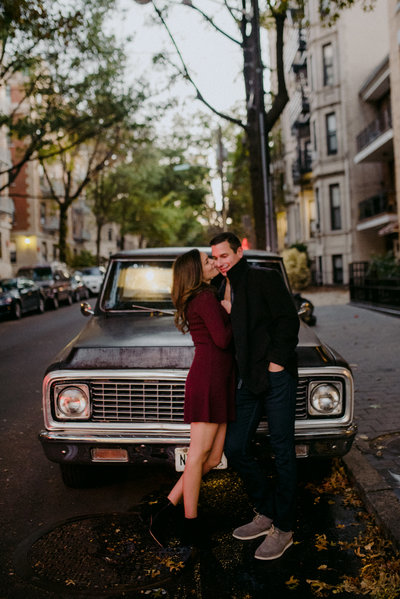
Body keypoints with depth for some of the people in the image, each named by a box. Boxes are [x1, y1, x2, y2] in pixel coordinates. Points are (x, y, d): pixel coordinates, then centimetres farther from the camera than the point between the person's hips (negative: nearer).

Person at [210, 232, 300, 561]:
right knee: (234, 447, 6)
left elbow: (288, 319, -10)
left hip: (277, 375, -7)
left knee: (282, 452, 1)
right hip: (250, 380, 7)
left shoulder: (265, 278, -5)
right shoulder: (223, 291, 15)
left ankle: (283, 529, 14)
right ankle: (266, 514, 25)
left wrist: (277, 361, -15)